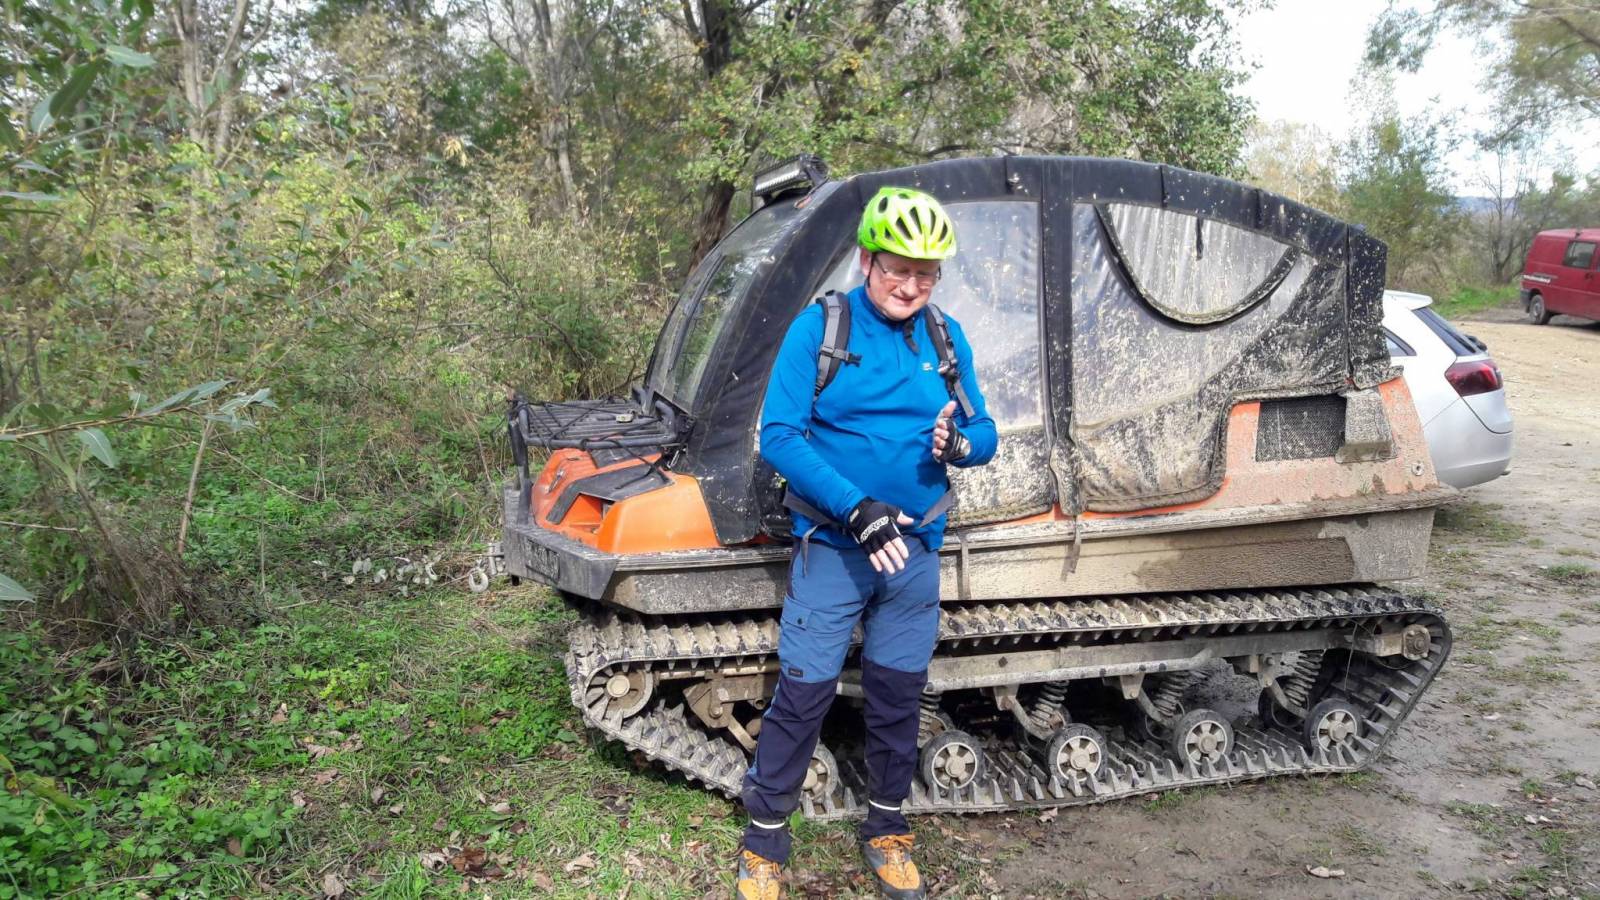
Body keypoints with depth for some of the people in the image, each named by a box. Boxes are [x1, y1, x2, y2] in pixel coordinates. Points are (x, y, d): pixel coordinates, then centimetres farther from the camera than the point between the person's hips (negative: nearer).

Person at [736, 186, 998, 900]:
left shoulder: (947, 339, 5)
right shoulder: (819, 328, -8)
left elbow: (984, 433, 9)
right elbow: (778, 435, -13)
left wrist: (961, 444, -16)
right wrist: (856, 507, -22)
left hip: (916, 550, 4)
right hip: (834, 547, -4)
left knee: (897, 697, 14)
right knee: (803, 695, 0)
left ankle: (887, 829, 33)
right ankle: (765, 843, 16)